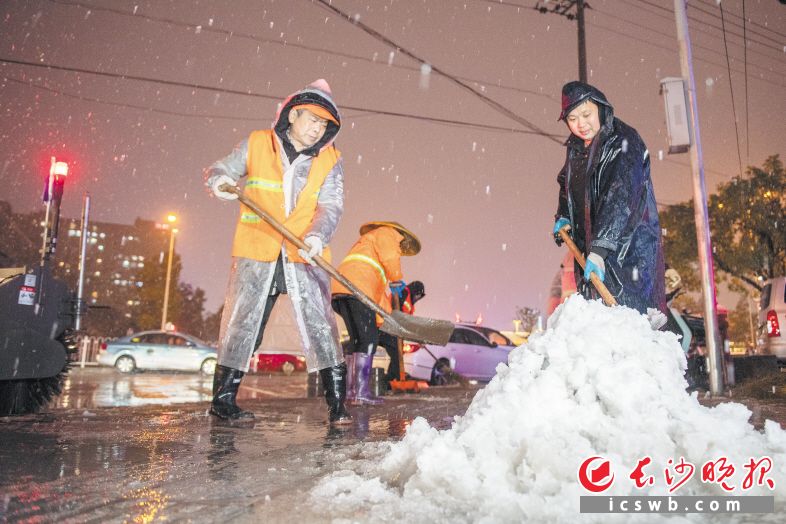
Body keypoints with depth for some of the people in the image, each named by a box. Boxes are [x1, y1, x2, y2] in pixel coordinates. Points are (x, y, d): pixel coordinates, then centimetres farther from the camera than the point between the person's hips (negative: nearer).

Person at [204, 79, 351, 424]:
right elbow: (220, 170, 10)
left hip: (305, 257, 1)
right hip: (256, 253, 0)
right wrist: (220, 181, -15)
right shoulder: (256, 144, 5)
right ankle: (223, 398, 22)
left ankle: (337, 402, 8)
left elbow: (330, 206, -5)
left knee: (320, 325, -2)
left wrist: (316, 236, -25)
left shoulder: (330, 160, 5)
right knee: (241, 324, 6)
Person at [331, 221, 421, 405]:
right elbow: (390, 258, -8)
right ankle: (361, 392, -16)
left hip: (340, 289, 9)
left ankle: (352, 390, 8)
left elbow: (380, 287, 35)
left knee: (357, 339, 11)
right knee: (368, 339, -11)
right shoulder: (387, 233, 14)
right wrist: (397, 279, 10)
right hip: (356, 288, -9)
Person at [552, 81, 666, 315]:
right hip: (590, 246, 7)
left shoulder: (623, 142, -15)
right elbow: (566, 184, 29)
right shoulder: (575, 148, 9)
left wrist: (600, 249, -34)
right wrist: (563, 217, 11)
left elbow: (622, 199, -26)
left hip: (629, 245, -7)